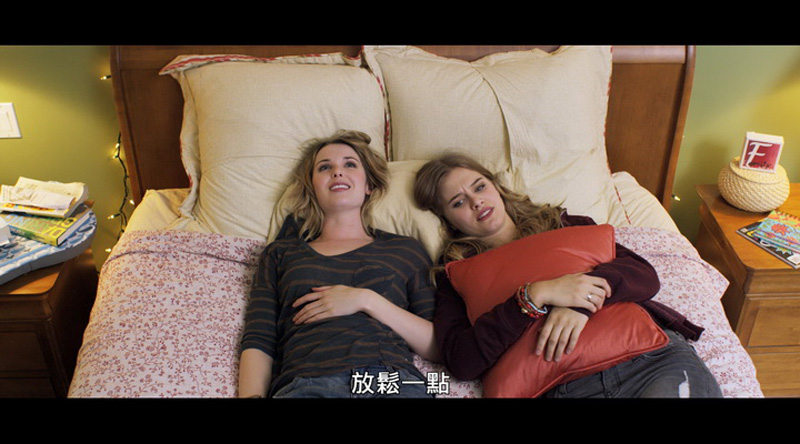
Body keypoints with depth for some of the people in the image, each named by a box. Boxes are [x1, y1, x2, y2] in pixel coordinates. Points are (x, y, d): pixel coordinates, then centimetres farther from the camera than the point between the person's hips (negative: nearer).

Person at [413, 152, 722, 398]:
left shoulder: (560, 224, 20)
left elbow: (646, 275, 9)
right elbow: (461, 363, -5)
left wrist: (579, 304, -11)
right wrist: (536, 295, -13)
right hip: (566, 383, -2)